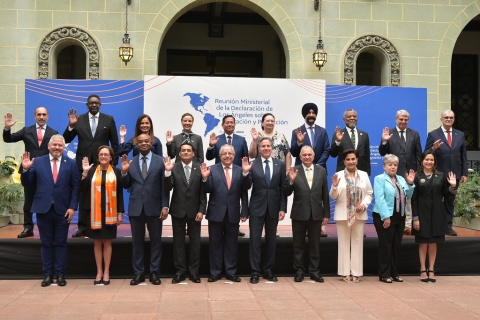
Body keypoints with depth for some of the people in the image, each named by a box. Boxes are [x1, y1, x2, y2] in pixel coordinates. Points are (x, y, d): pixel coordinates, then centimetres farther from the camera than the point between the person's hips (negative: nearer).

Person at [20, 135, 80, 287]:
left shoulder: (71, 164, 2)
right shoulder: (37, 162, 4)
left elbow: (75, 187, 0)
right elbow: (27, 183, 4)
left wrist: (72, 207, -7)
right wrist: (25, 169, -14)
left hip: (63, 210, -1)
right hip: (43, 209, 1)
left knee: (60, 243, 6)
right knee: (46, 243, 7)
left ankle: (60, 274, 12)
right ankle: (48, 274, 15)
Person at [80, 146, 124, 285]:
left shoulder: (116, 171, 2)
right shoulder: (91, 171, 4)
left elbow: (120, 193, 2)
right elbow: (82, 189, -1)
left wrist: (120, 212, -2)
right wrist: (84, 173, -11)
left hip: (110, 212, -1)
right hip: (94, 212, 1)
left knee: (107, 242, 5)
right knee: (97, 242, 7)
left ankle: (106, 272, 13)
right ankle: (99, 272, 16)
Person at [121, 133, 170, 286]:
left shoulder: (160, 161, 1)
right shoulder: (130, 162, 8)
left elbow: (165, 186, -2)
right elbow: (126, 186, 6)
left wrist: (165, 206, -9)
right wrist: (124, 172, -11)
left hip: (154, 207, -2)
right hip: (136, 208, 2)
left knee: (156, 241, 6)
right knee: (137, 242, 8)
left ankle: (154, 273, 15)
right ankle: (138, 273, 17)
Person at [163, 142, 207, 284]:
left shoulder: (200, 168, -2)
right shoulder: (174, 168, -2)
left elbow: (203, 192, -1)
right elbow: (167, 189, -12)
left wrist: (201, 210, -7)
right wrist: (167, 172, -25)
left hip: (194, 211, 0)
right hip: (178, 211, 0)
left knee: (195, 242, 7)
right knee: (178, 241, 7)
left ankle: (193, 272, 16)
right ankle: (180, 271, 16)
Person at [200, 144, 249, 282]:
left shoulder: (240, 171, 2)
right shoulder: (212, 169, 0)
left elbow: (244, 192, -1)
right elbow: (208, 190, -6)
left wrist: (245, 212, -5)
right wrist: (205, 178, -25)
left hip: (233, 213, 1)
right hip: (216, 212, -1)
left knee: (232, 244, 10)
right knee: (215, 243, 8)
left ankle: (231, 272, 20)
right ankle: (215, 272, 17)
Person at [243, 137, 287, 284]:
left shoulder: (280, 164, 3)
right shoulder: (252, 165, -2)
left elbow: (283, 188, 3)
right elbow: (247, 187, -6)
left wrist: (283, 208, -2)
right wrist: (245, 173, -22)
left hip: (273, 207, 2)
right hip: (257, 207, -2)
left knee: (271, 240, 10)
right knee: (255, 239, 0)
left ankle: (268, 270, 20)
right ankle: (255, 272, 6)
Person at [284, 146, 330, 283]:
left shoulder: (321, 171, 2)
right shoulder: (294, 171, -3)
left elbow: (325, 194, 4)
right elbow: (287, 193, -6)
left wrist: (326, 214, 3)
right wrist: (291, 180, -24)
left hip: (316, 214, 1)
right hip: (299, 214, -1)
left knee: (315, 244, 10)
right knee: (298, 244, 9)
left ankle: (314, 271, 20)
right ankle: (299, 270, 19)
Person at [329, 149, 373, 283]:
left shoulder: (364, 175, 7)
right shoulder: (338, 175, 0)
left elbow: (369, 193, 7)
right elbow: (333, 196, -2)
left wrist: (364, 204, -10)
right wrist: (334, 186, -21)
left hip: (359, 215, 2)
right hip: (343, 214, -1)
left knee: (357, 243, 5)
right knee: (344, 243, 3)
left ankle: (356, 273, 12)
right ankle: (346, 273, 10)